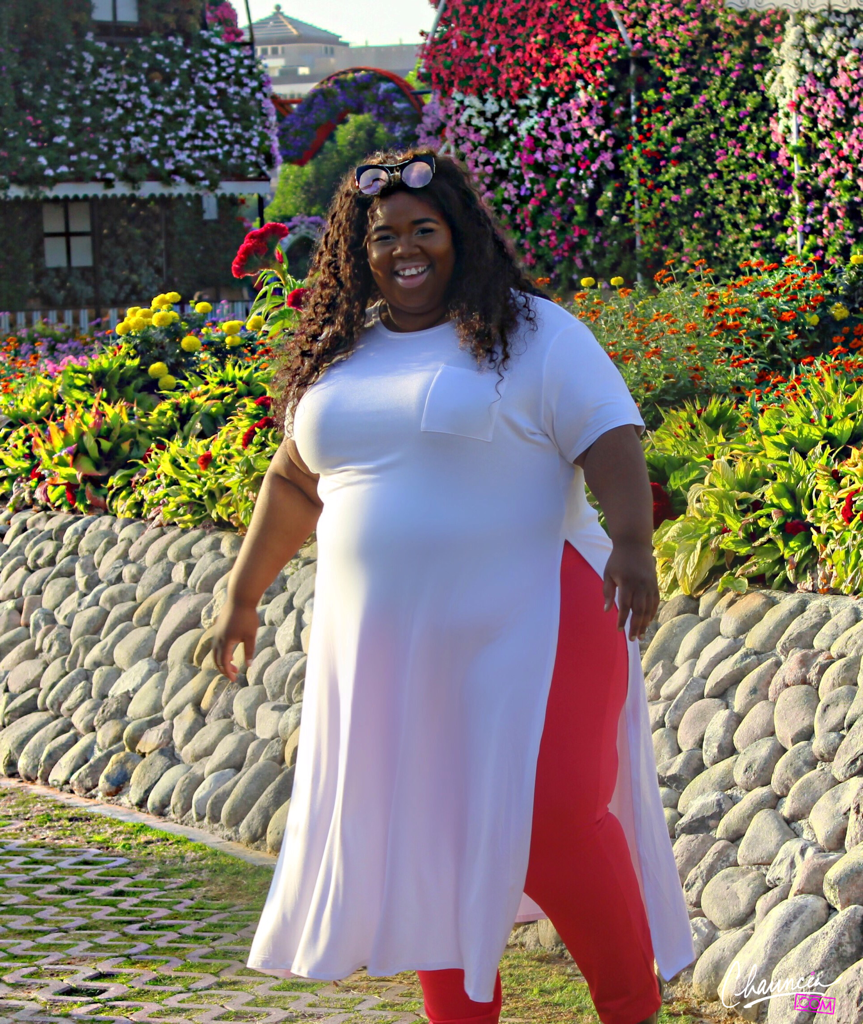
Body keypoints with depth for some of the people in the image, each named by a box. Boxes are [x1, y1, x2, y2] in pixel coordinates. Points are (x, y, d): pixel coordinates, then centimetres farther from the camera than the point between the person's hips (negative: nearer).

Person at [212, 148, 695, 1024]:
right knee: (429, 844, 7)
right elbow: (294, 482, 24)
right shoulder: (336, 357, 14)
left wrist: (632, 542, -26)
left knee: (554, 821, -14)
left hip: (526, 630, -5)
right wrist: (243, 595, 25)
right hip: (387, 648, 5)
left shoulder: (532, 336, -1)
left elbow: (612, 442, -10)